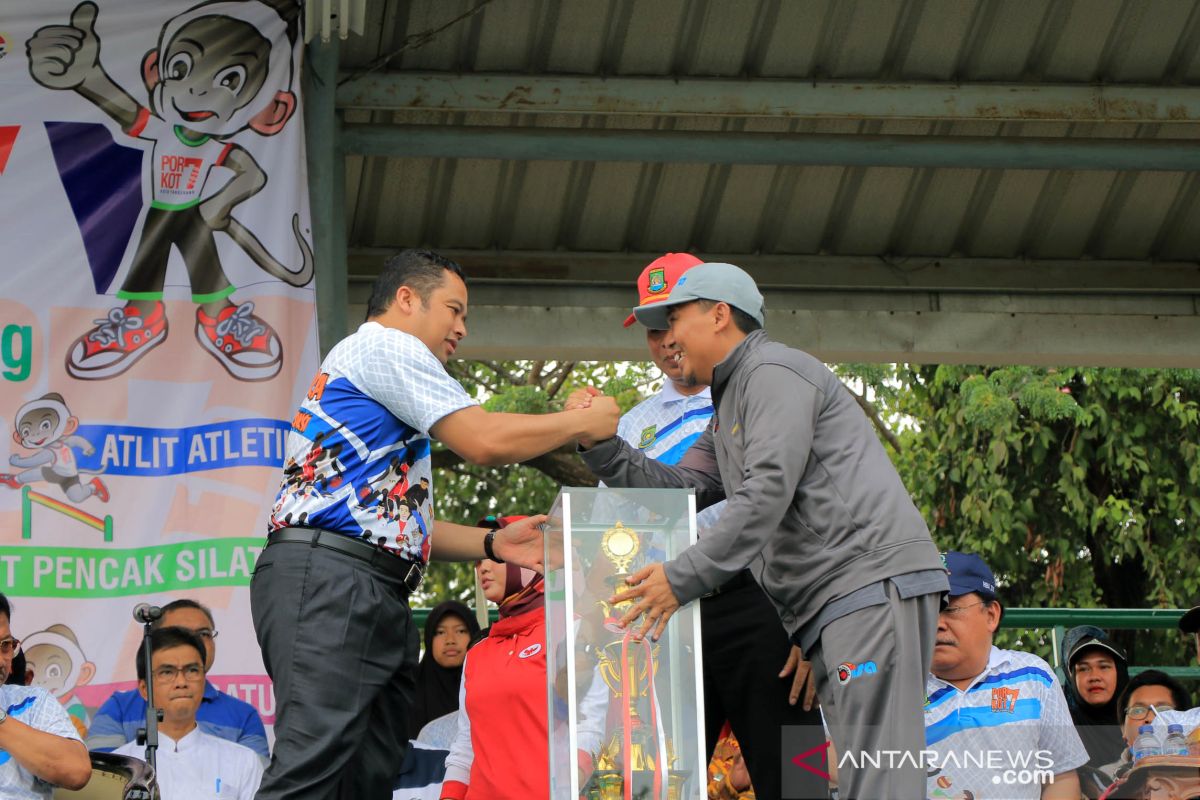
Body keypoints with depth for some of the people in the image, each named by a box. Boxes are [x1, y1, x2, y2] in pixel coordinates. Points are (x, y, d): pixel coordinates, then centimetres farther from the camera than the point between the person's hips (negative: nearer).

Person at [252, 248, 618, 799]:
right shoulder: (385, 344, 3)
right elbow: (483, 440, -7)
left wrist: (492, 543, 18)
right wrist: (584, 423, 7)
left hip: (375, 597, 11)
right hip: (328, 575, -10)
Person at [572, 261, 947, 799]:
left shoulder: (772, 371, -4)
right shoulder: (727, 415, 30)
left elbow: (769, 490, -16)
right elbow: (680, 489, 19)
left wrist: (682, 578, -19)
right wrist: (601, 445, 7)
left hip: (873, 579, -10)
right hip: (832, 602, 10)